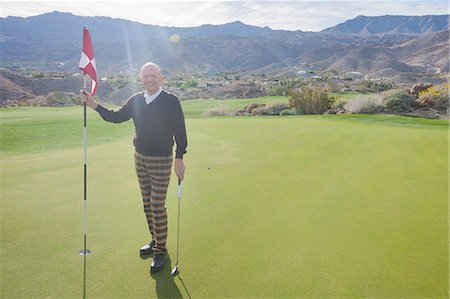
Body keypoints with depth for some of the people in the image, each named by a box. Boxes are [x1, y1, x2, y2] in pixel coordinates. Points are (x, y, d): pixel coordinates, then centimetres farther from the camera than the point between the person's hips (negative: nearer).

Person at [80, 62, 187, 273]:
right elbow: (116, 117, 10)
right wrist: (93, 104, 0)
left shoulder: (171, 101, -11)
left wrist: (179, 158, -12)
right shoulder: (136, 100, 5)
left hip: (161, 160, -6)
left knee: (157, 206, -5)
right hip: (140, 158, 6)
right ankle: (155, 240, 32)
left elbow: (180, 131, -10)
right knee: (147, 204, 15)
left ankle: (160, 250, 9)